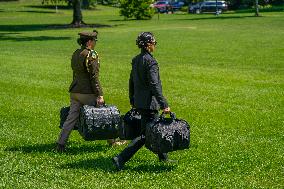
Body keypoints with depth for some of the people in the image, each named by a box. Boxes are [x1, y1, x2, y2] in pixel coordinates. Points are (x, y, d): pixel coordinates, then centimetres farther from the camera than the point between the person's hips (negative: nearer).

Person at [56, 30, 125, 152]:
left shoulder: (75, 54, 12)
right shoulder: (91, 55, -14)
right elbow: (94, 77, -17)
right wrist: (100, 95, -16)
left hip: (75, 91, 7)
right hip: (87, 93, -7)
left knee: (71, 117, 6)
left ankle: (60, 144, 0)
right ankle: (112, 141, 19)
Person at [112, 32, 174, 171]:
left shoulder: (136, 60, 8)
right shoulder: (150, 62, -18)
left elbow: (131, 81, 16)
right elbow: (154, 85, -23)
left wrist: (132, 100, 26)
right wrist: (164, 105, -22)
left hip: (139, 102, 9)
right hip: (149, 103, -9)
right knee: (145, 134, -5)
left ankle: (163, 157, 35)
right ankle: (121, 158, -12)